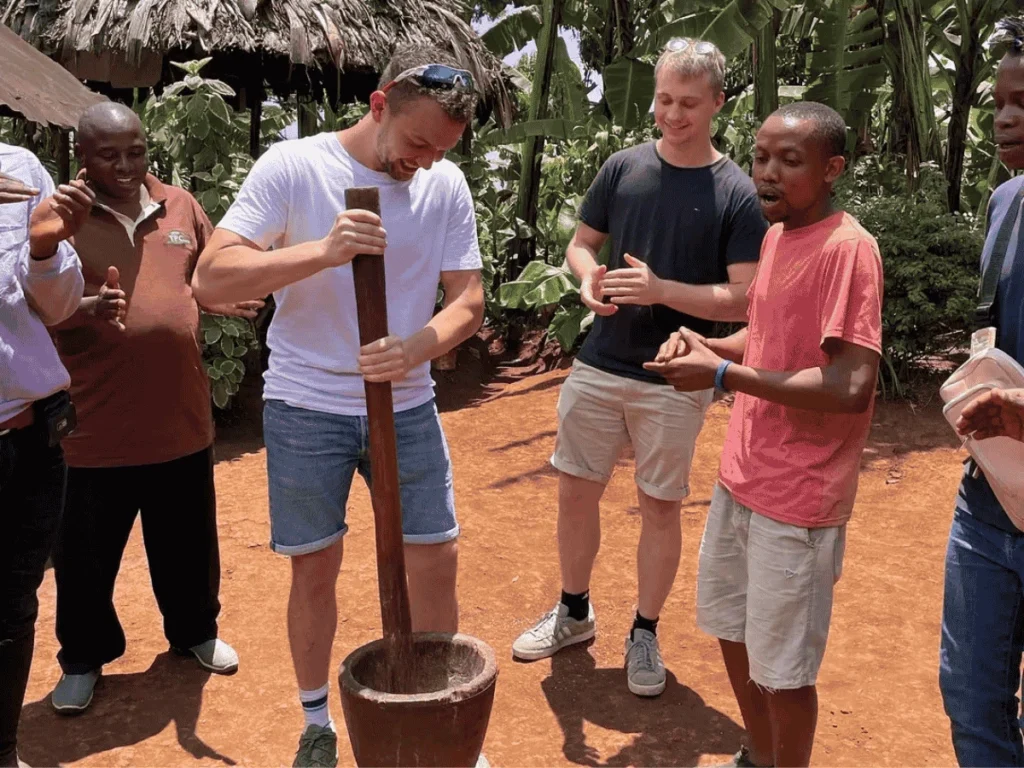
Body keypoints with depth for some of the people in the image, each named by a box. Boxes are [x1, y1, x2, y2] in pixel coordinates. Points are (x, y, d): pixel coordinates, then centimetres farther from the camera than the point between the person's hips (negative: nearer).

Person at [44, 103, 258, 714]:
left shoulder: (180, 206, 6)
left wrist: (231, 298, -8)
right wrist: (90, 307, -30)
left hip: (181, 415, 4)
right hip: (94, 424, -3)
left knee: (190, 542, 18)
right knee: (86, 553, 10)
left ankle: (196, 631, 40)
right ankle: (83, 659, 32)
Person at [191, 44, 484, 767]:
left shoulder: (447, 185, -2)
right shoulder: (293, 166, -11)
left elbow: (469, 299, -1)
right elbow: (211, 279, -17)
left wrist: (415, 348, -23)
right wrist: (322, 251, -31)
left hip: (406, 407, 3)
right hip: (306, 408, -2)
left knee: (437, 559, 7)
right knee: (316, 569, 9)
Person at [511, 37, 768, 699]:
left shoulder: (738, 193, -7)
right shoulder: (623, 167, 2)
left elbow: (741, 300, -11)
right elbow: (581, 243, 11)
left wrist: (661, 289, -24)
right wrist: (589, 279, -12)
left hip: (675, 383, -3)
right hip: (600, 367, 4)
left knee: (661, 508, 8)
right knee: (576, 492, 11)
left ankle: (645, 634, 28)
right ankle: (574, 613, 33)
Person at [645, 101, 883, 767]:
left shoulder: (848, 248, -19)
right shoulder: (777, 236, 9)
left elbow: (850, 387, -26)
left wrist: (724, 375, -24)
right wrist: (704, 343, 1)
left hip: (798, 496, -9)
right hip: (741, 477, 9)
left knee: (782, 668, 6)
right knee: (731, 628, 23)